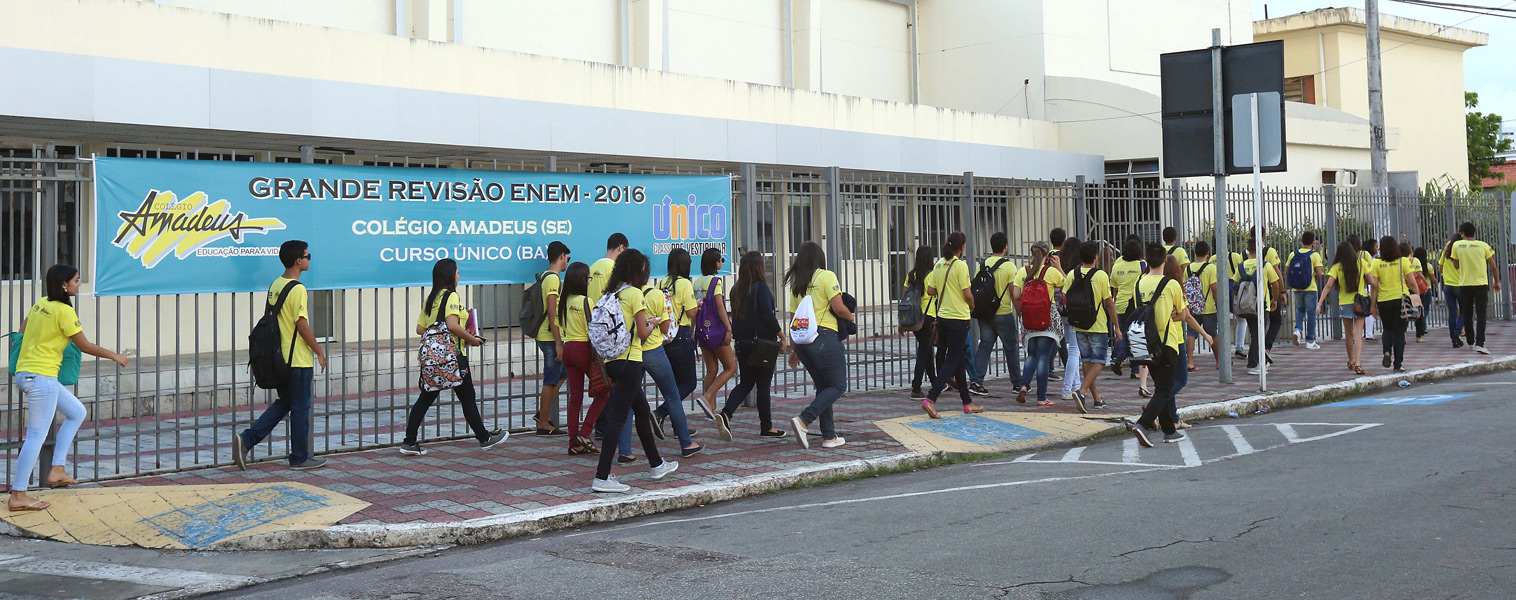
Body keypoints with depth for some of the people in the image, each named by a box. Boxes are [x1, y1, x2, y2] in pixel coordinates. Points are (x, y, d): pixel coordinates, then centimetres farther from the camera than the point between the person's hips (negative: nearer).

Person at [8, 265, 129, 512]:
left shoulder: (41, 304, 10)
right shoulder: (64, 310, -14)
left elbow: (23, 329, 21)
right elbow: (85, 346, -9)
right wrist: (115, 356, 4)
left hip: (26, 373, 10)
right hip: (41, 377, -10)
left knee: (77, 412, 19)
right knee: (37, 435, -6)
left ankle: (57, 471, 15)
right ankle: (18, 496, -5)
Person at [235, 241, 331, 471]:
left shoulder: (275, 285, 10)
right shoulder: (297, 289, -17)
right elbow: (302, 326, -19)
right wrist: (319, 352, -9)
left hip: (280, 356, 8)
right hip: (299, 360, -8)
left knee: (283, 403, 17)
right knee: (300, 408, 2)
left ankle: (246, 439, 5)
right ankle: (300, 458, 11)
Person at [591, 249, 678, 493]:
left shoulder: (611, 293, 10)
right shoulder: (634, 293, -12)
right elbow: (643, 333, -15)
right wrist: (650, 325, 8)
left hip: (611, 360, 9)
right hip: (629, 361, -9)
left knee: (642, 410, 21)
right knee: (617, 417, -8)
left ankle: (657, 465, 34)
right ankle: (601, 478, -9)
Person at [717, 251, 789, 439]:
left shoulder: (736, 289, 7)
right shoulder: (761, 288, -13)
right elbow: (768, 316, -18)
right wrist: (782, 337, -10)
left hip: (742, 343, 6)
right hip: (762, 342, -6)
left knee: (745, 383, 13)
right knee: (763, 385, 4)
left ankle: (725, 413, -8)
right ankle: (766, 427, 13)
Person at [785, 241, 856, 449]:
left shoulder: (797, 284, 14)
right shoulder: (826, 276, -4)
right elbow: (839, 308, -13)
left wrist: (794, 350, 20)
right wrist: (851, 317, 8)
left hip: (802, 339, 7)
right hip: (824, 336, -7)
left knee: (823, 386, 16)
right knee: (838, 386, 1)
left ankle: (829, 436, 13)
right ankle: (803, 420, -17)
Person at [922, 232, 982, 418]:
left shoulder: (939, 264, 5)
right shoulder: (960, 265, -14)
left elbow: (930, 290, 8)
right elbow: (967, 294, -14)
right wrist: (972, 306, 6)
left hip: (942, 317, 7)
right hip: (958, 318, -7)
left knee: (957, 360, 15)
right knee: (952, 362, -4)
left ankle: (967, 402, 22)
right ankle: (931, 399, -17)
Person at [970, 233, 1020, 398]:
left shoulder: (983, 264, 4)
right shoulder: (1009, 266, -10)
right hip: (1003, 313, -4)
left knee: (984, 346, 6)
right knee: (1011, 347, 9)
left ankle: (976, 381, -6)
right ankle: (1017, 383, 18)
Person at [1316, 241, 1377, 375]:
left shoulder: (1336, 267, -4)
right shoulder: (1361, 264, -2)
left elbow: (1328, 286, -12)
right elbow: (1372, 282, -4)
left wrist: (1319, 303, -13)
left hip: (1344, 303, 1)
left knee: (1348, 333, 17)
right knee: (1358, 334, -4)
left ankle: (1351, 362, 31)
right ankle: (1358, 363, -19)